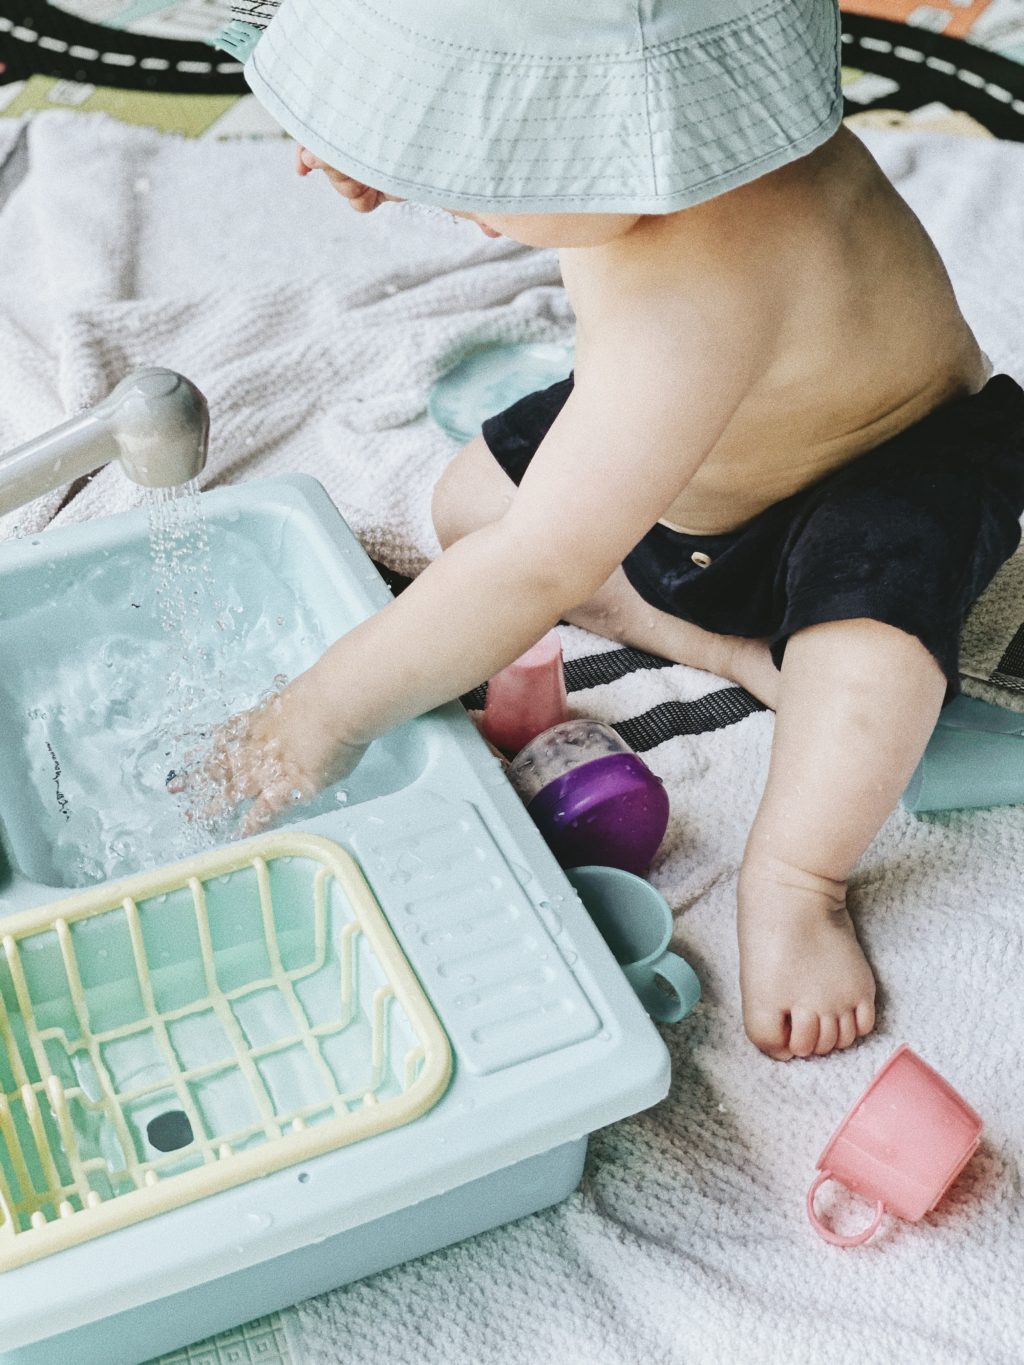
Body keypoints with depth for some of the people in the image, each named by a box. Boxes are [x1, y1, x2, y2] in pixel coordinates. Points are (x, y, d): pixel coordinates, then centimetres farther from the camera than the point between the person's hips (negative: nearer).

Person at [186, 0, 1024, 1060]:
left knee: (867, 643, -39)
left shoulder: (695, 297, -47)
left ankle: (790, 879, -11)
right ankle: (742, 649, -3)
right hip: (704, 434, 9)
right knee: (467, 505, -1)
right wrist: (382, 138, -16)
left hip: (906, 462, -8)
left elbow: (537, 569, -44)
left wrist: (326, 715, -34)